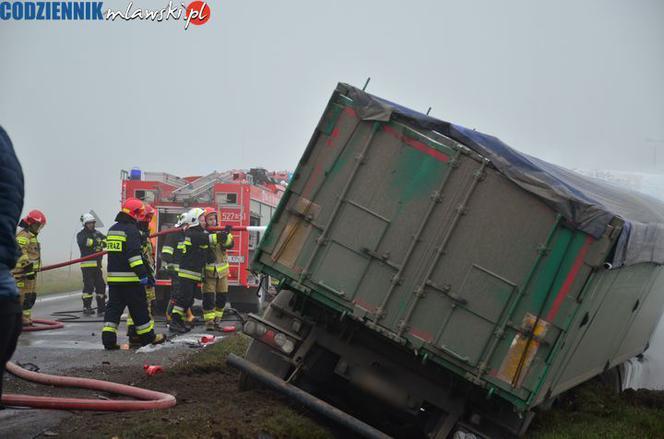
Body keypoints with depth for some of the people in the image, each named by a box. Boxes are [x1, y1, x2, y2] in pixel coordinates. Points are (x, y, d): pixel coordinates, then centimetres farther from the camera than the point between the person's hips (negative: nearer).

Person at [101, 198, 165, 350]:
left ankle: (108, 337, -3)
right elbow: (134, 254, -20)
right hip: (130, 277, -7)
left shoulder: (112, 229, 16)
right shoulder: (131, 230, -12)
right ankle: (147, 336, 13)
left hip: (113, 277, 8)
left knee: (114, 307, 6)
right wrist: (142, 274, -21)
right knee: (139, 308, 3)